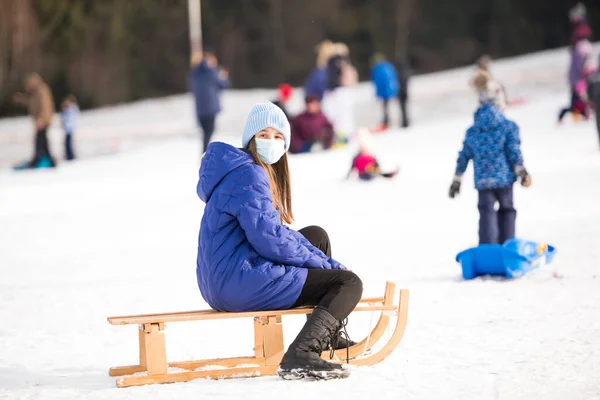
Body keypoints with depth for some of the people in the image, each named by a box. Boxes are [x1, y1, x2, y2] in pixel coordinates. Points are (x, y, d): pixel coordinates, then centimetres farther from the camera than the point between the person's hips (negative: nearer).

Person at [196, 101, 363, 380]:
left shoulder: (261, 172, 19)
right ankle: (299, 357, -28)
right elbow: (270, 238, -20)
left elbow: (271, 233, 23)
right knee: (349, 283, -9)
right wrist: (325, 263, -9)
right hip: (240, 282, -10)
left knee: (317, 236, 24)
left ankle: (329, 334, 23)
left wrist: (324, 261, 12)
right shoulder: (248, 175, -13)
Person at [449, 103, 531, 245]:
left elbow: (463, 157, 11)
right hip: (504, 179, -1)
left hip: (482, 181, 1)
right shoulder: (509, 127, 1)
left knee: (487, 213, 1)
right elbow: (515, 153, -8)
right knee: (506, 210, 16)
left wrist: (456, 181, 17)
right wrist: (522, 172, -4)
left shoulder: (472, 132, 10)